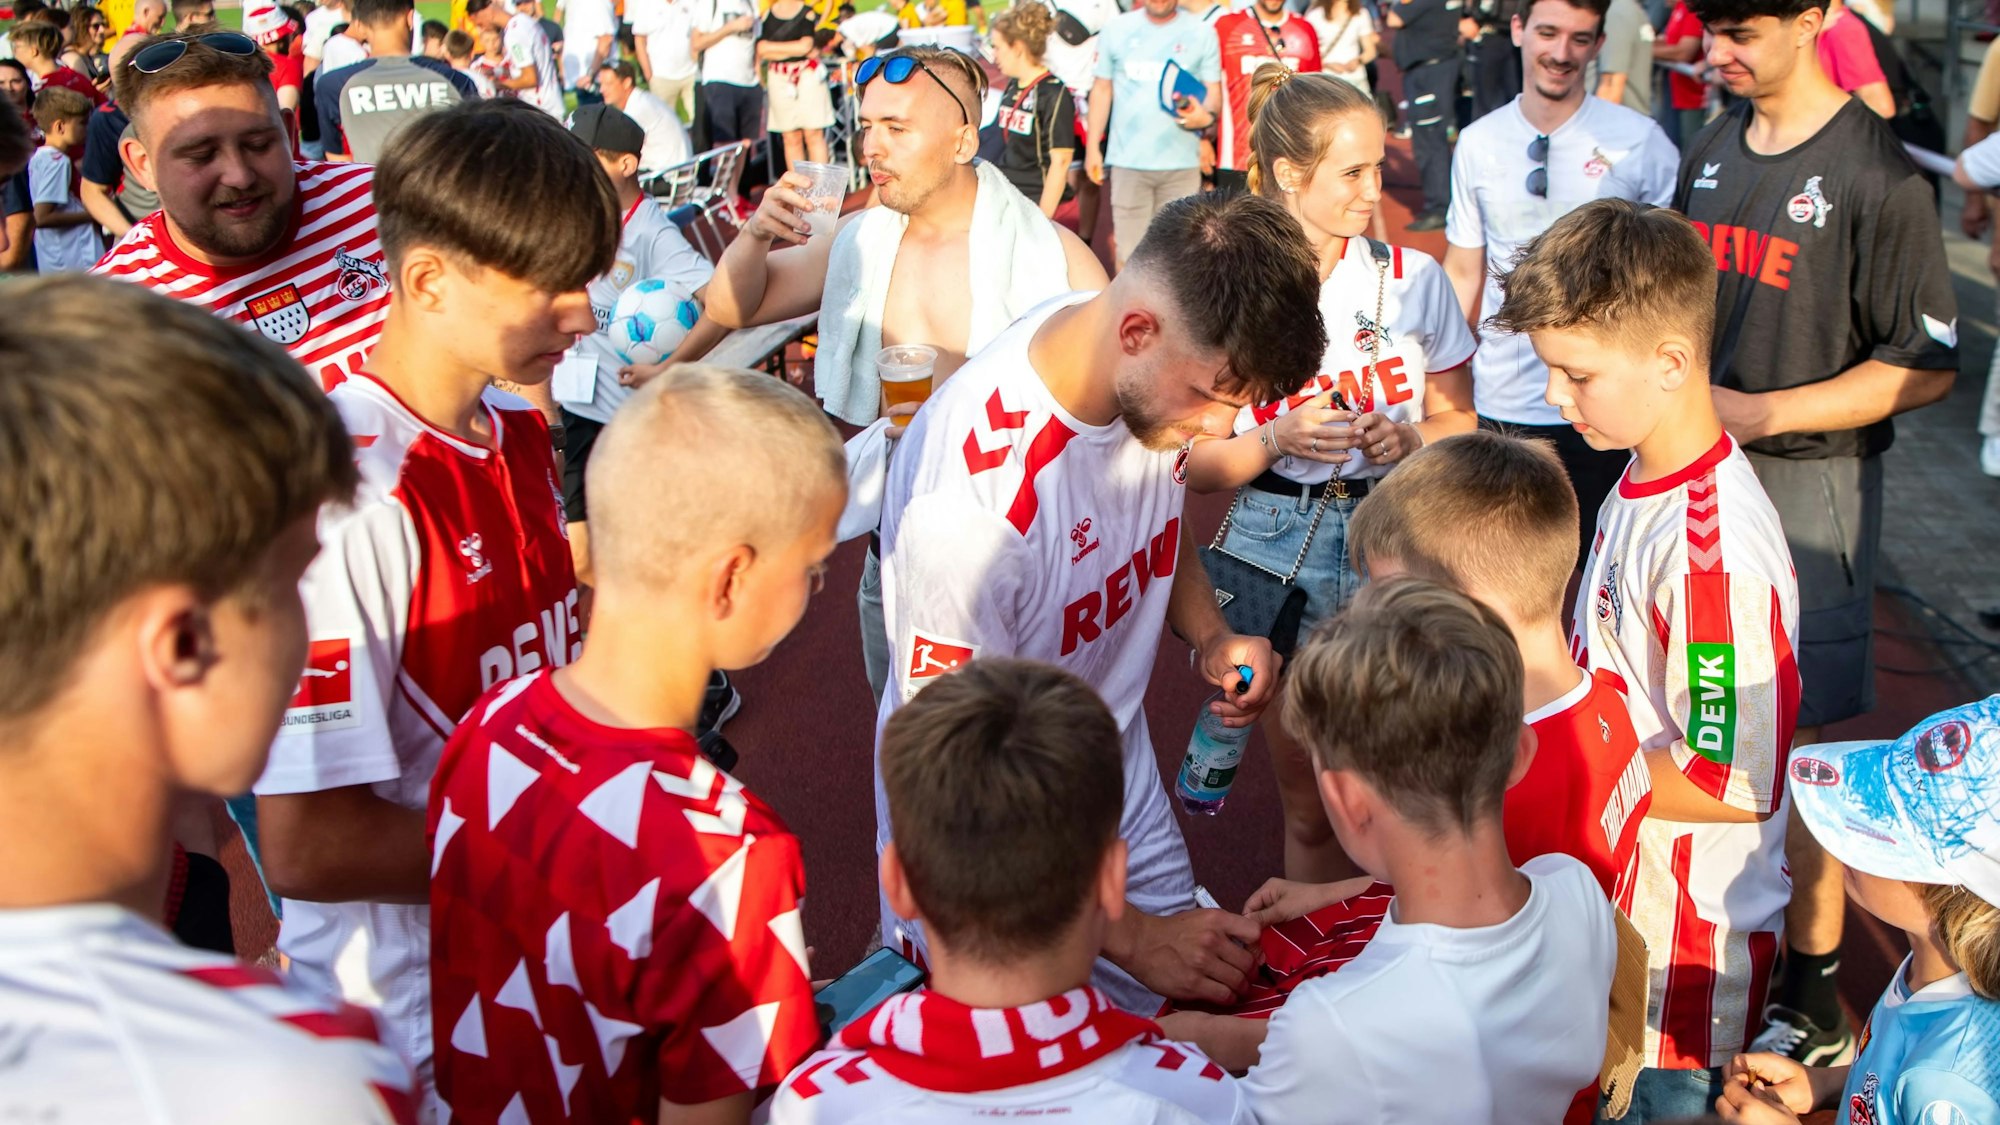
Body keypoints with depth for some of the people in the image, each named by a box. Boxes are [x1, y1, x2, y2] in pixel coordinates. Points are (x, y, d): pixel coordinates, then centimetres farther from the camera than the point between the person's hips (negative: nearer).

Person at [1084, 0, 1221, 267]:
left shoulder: (1202, 33, 3)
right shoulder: (1116, 30, 6)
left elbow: (1214, 92, 4)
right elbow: (1102, 89, 11)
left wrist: (1207, 116, -20)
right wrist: (1092, 147, 8)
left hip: (1182, 163, 0)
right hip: (1128, 161, 0)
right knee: (1129, 250, 0)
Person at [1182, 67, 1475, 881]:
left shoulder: (1414, 278, 1)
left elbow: (1458, 422, 9)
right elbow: (1198, 466, 0)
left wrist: (1411, 439, -12)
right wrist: (1277, 440, -18)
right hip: (1278, 548, 0)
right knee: (1308, 799, 11)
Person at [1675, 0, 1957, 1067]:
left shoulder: (1877, 175, -13)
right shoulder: (1710, 151, 8)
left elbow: (1926, 367, -12)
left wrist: (1761, 412, -18)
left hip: (1804, 488, -6)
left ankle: (1813, 1004, 16)